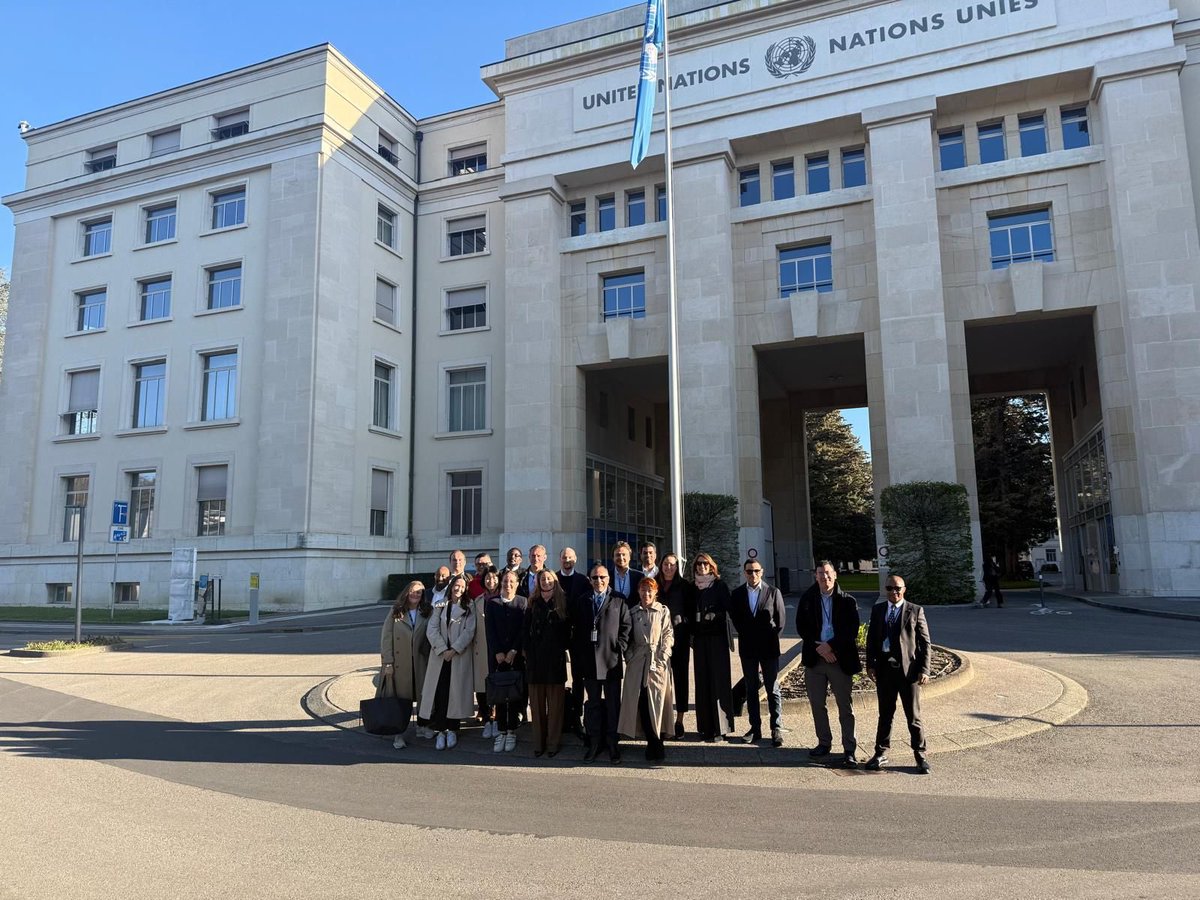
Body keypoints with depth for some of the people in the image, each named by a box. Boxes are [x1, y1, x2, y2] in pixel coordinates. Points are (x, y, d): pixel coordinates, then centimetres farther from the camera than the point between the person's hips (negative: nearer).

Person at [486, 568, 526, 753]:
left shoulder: (523, 602, 4)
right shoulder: (492, 602, 8)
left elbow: (524, 629, -2)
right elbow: (489, 630, 3)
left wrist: (513, 651, -9)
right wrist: (498, 653, -6)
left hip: (517, 656, -1)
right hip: (497, 656, 1)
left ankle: (511, 732, 8)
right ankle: (501, 732, 5)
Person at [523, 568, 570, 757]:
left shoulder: (562, 603, 6)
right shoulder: (533, 604, 11)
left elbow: (567, 630, 3)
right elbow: (526, 630, 8)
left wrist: (561, 649, -6)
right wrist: (528, 651, -1)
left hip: (555, 658, -2)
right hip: (535, 657, 2)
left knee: (555, 702, 0)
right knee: (537, 702, 3)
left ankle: (553, 742, 6)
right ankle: (538, 742, 9)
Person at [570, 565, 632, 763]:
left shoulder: (618, 600, 2)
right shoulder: (582, 602, 10)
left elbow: (626, 626, 0)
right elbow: (576, 630, 9)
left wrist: (619, 649, -9)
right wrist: (576, 657, 3)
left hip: (611, 659, -3)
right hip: (589, 660, 3)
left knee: (613, 704, 4)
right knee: (592, 703, 10)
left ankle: (613, 745, 12)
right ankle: (594, 743, 17)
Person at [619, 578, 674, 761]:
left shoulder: (663, 611, 4)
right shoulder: (633, 612, 10)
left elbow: (668, 636, 0)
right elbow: (628, 637, 11)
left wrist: (662, 660, -9)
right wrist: (629, 657, -1)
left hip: (657, 660, -2)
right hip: (638, 661, 2)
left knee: (656, 701, -5)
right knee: (640, 702, -2)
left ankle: (657, 744, 5)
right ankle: (652, 743, 7)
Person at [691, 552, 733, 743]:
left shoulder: (719, 586, 1)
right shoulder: (693, 587, 12)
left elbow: (727, 609, -4)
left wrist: (714, 616, -18)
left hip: (717, 638, -3)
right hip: (699, 638, 4)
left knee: (717, 679, -5)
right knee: (702, 680, 3)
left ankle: (718, 726, 0)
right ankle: (705, 725, 9)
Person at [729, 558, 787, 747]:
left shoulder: (773, 592, -2)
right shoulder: (737, 593, 4)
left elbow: (781, 619, 1)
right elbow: (734, 617, 10)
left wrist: (772, 639, -1)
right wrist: (745, 635, 4)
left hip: (769, 647, -2)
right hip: (747, 648, 2)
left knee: (773, 689, 1)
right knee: (751, 689, 8)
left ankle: (776, 729, 7)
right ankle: (755, 728, 14)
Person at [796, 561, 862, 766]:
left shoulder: (847, 601, -2)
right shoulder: (807, 599, 3)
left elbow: (852, 630, -7)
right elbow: (801, 627, 1)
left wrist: (830, 645, -15)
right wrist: (819, 648, -10)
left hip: (840, 658, -2)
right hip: (815, 658, 3)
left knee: (845, 707, 3)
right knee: (817, 705, 11)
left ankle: (849, 750, 10)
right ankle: (824, 743, 25)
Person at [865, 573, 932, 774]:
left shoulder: (915, 611, -1)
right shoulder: (877, 610, 9)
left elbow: (925, 642, -2)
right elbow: (871, 638, 12)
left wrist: (924, 670, -8)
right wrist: (870, 664, 4)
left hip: (908, 669, -3)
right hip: (884, 668, 3)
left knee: (913, 716, 3)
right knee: (885, 714, 13)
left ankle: (920, 756, 15)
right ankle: (881, 753, 23)